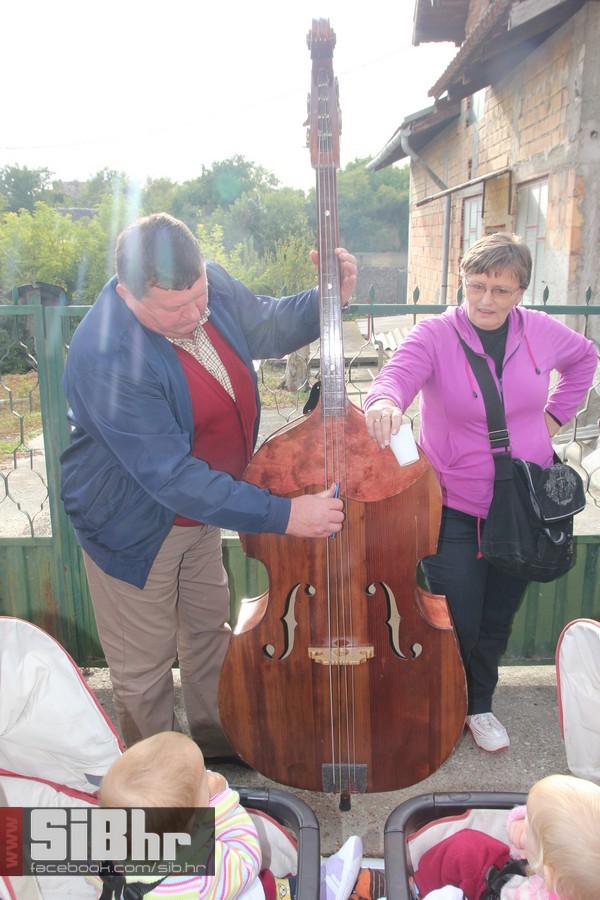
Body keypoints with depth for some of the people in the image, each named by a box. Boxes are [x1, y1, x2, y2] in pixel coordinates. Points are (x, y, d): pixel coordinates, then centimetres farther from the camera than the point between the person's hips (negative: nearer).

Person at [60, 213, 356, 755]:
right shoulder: (105, 358, -35)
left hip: (202, 503, 7)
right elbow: (170, 476, -36)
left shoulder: (209, 285, -12)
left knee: (210, 628, 24)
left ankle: (218, 740, 50)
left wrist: (329, 298, -12)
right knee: (144, 667, 13)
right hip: (134, 525, -7)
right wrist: (283, 516, -36)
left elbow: (266, 328, 6)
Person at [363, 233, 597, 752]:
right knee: (459, 624, -1)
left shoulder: (541, 332, -1)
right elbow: (398, 375, -32)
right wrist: (384, 402, -56)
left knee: (498, 619, 17)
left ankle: (480, 705, 43)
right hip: (456, 510, -3)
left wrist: (556, 414, 10)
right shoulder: (435, 335, -13)